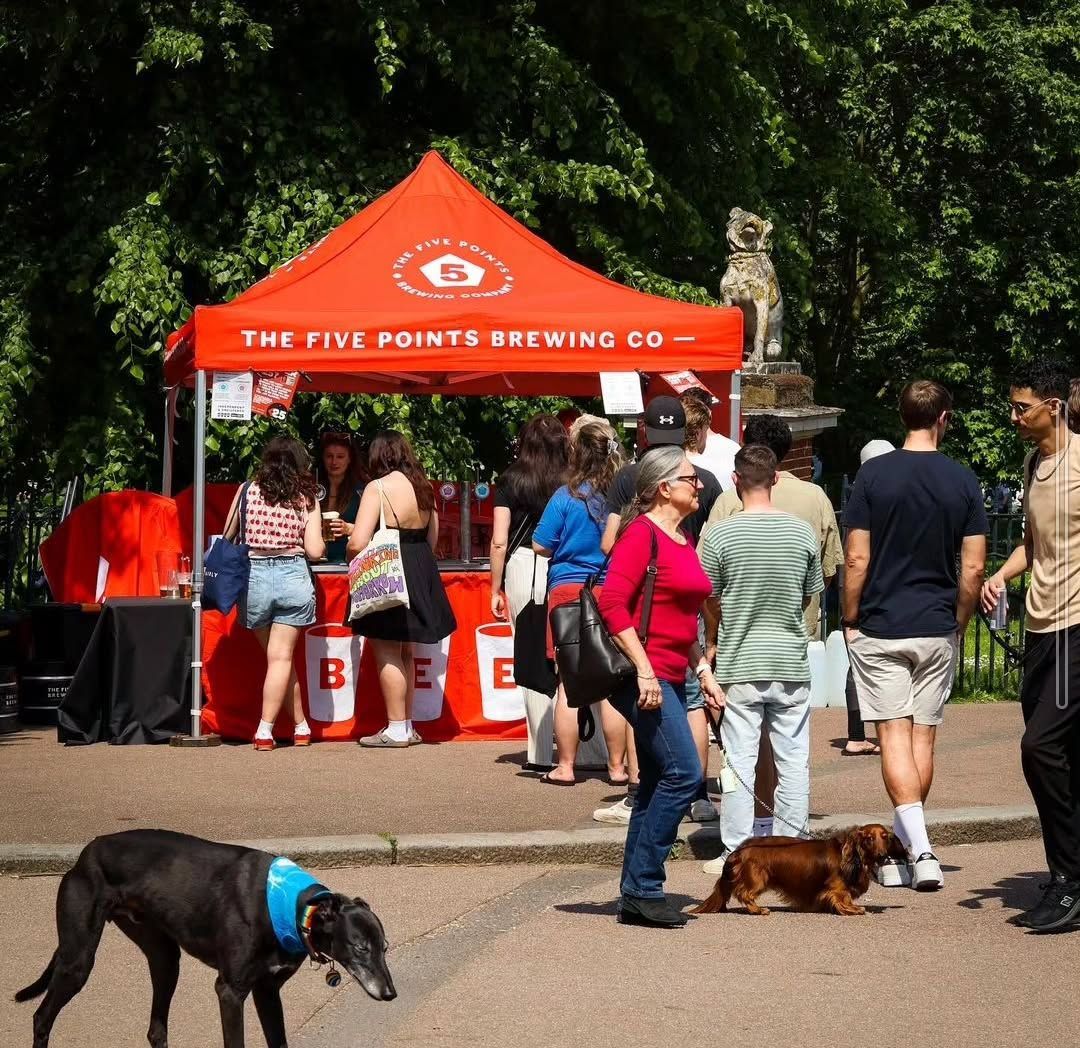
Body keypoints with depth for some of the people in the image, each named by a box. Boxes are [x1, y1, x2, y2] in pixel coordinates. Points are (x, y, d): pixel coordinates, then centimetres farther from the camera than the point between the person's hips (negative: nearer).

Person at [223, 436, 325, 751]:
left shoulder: (247, 491, 3)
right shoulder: (306, 499, 2)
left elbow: (226, 538, 10)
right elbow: (315, 550, -4)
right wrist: (322, 538, 18)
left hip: (253, 576, 1)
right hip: (293, 575, -1)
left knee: (278, 656, 13)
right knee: (281, 657, 1)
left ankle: (300, 725, 18)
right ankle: (265, 730, -7)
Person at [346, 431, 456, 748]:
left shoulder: (378, 488, -13)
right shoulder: (423, 487, 9)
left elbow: (357, 543, -18)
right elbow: (432, 540, 15)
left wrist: (352, 558, 3)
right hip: (422, 574, 8)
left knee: (387, 653, -1)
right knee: (404, 652, 17)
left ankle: (396, 729, 0)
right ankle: (407, 727, 22)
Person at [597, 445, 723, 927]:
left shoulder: (682, 539, 18)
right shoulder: (643, 533, -11)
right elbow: (612, 602, -20)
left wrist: (703, 671, 21)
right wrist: (644, 670, -23)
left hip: (669, 678, 10)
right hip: (644, 676, -10)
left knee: (658, 783, 10)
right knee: (683, 772, -15)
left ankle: (636, 897, 14)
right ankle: (642, 887, -10)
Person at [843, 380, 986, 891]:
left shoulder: (874, 474, -6)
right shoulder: (963, 481, -1)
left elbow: (857, 559, -8)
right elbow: (973, 566, -1)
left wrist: (850, 619, 4)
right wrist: (959, 623, 13)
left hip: (879, 628, -2)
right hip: (936, 629, 2)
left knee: (894, 734, -3)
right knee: (923, 737, 11)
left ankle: (920, 849, -17)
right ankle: (897, 849, 17)